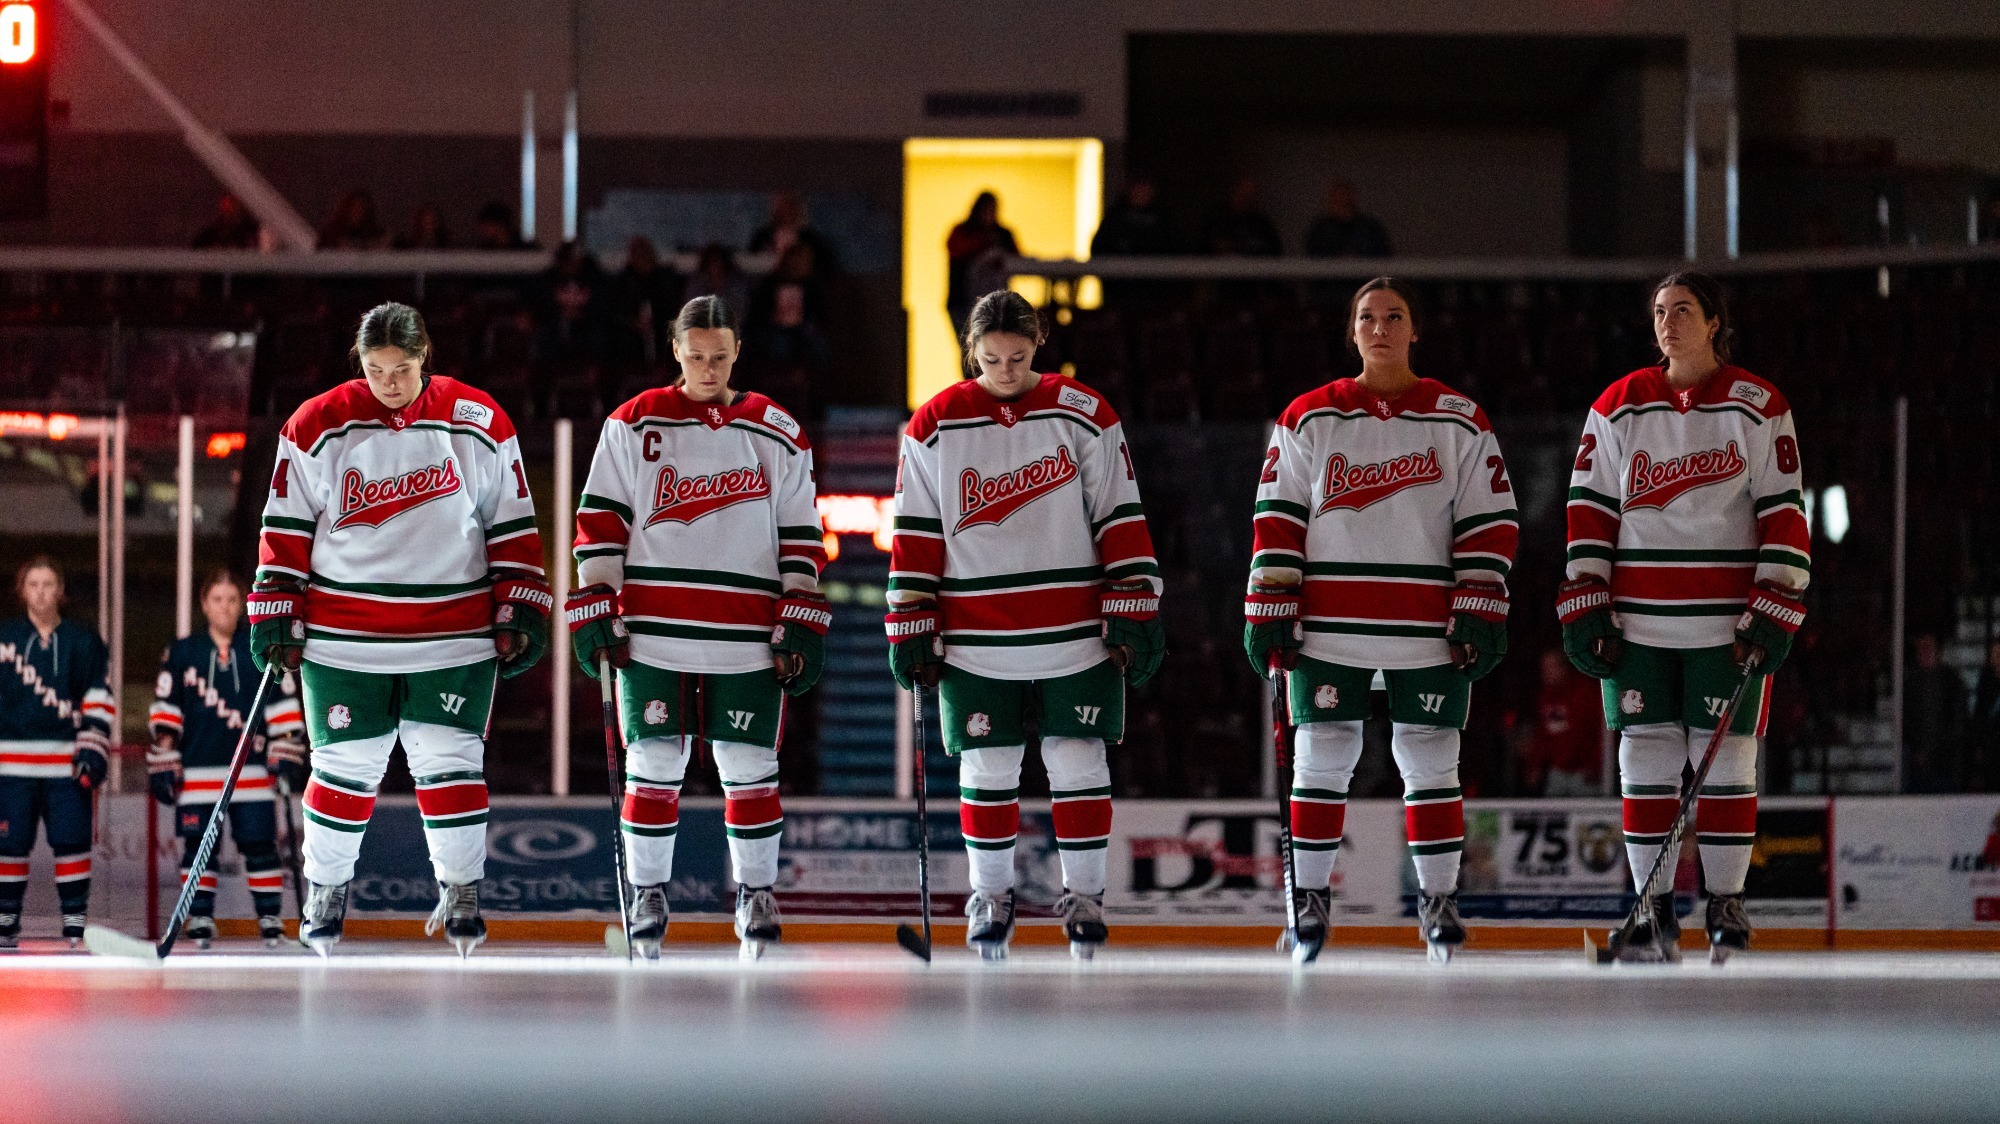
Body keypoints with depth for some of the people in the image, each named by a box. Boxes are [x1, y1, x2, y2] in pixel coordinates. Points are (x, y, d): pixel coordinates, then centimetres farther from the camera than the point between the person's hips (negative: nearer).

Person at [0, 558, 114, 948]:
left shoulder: (84, 642, 7)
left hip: (66, 760, 0)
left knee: (72, 839, -5)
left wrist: (93, 751, -3)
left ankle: (76, 921, 2)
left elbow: (100, 700, 6)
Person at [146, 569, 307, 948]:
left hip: (251, 769, 0)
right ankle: (199, 918, 8)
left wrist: (288, 756, 1)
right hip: (198, 771, 0)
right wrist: (162, 764, 1)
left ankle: (270, 916, 5)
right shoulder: (182, 653, 6)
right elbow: (164, 712, 6)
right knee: (198, 845, 1)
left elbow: (284, 706, 8)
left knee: (260, 843, -2)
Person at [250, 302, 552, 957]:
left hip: (455, 640, 0)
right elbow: (286, 529, 3)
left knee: (449, 762, -3)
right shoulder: (318, 427, -2)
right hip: (343, 640, 0)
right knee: (346, 768, 3)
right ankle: (324, 891, 20)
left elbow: (512, 524, 7)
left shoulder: (478, 424, 1)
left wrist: (519, 613, 4)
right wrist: (276, 618, 0)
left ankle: (461, 891, 11)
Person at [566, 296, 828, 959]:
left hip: (748, 642, 1)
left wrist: (801, 630, 3)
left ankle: (756, 895, 15)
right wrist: (595, 615, -3)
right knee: (654, 765, 2)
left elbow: (800, 540, 9)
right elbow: (600, 524, 4)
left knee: (750, 769, 2)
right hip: (653, 635, -1)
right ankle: (647, 894, 15)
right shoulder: (634, 426, 4)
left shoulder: (779, 436, 7)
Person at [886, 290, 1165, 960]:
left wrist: (1135, 617, -4)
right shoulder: (936, 426, 2)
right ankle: (991, 897, 19)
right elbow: (916, 534, 4)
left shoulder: (1085, 416, 0)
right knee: (987, 766, 5)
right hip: (976, 639, 1)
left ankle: (1083, 897, 12)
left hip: (1075, 631, 0)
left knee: (1077, 760, 1)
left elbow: (1121, 519, 1)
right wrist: (910, 630, 0)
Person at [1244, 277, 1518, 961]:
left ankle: (1438, 898, 13)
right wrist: (1268, 610, -2)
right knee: (1322, 759, 2)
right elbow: (1277, 519, 5)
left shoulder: (1459, 420, 5)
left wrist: (1480, 611, -4)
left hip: (1427, 630, 0)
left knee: (1429, 762, 3)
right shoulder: (1308, 419, 6)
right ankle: (1310, 899, 12)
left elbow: (1489, 521, 4)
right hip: (1328, 627, 0)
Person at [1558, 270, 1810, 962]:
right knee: (1647, 762, 1)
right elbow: (1589, 514, 7)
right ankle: (1654, 914, 6)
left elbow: (1785, 517, -1)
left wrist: (1772, 615, -8)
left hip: (1728, 622, -2)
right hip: (1638, 624, 2)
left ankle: (1726, 906, 9)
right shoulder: (1617, 409, 6)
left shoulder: (1760, 410, 1)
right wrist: (1584, 612, 0)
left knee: (1726, 761, -1)